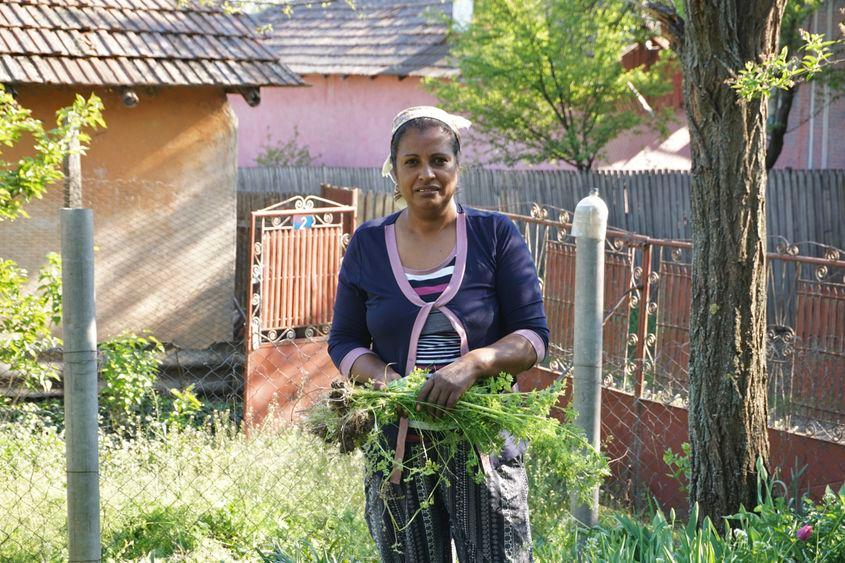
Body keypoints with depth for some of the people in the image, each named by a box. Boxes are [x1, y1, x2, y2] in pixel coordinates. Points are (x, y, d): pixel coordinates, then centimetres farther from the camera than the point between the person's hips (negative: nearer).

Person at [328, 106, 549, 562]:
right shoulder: (368, 245, 7)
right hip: (397, 447, 2)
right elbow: (344, 342, 10)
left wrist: (473, 363, -21)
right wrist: (384, 380, -12)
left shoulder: (495, 235, 1)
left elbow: (533, 336, -2)